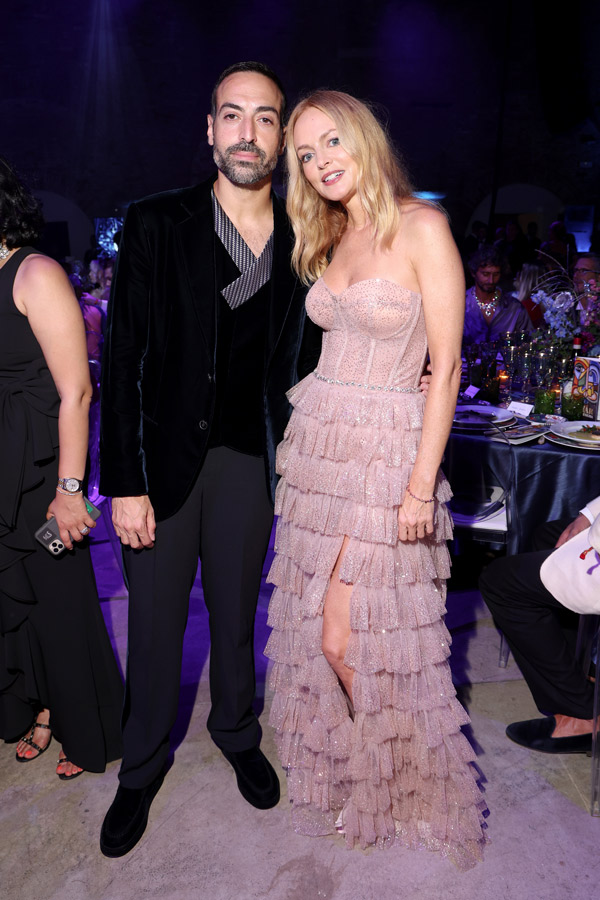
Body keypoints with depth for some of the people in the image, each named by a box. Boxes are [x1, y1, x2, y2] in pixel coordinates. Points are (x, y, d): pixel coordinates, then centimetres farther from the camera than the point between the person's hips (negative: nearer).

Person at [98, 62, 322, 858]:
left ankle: (237, 734, 44)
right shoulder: (155, 226, -5)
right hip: (164, 457, -1)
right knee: (155, 626, 11)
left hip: (248, 461, 2)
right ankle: (141, 770, 36)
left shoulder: (300, 243, 2)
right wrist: (123, 483, -11)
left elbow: (304, 354, 11)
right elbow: (121, 361, -8)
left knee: (237, 616, 17)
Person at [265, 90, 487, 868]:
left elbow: (446, 366, -12)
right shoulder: (331, 240, 13)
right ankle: (355, 769, 38)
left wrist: (422, 486, -16)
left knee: (350, 636, -1)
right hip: (318, 438, 7)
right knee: (320, 626, 12)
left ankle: (401, 785, 28)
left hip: (384, 447, -6)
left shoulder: (421, 226, -8)